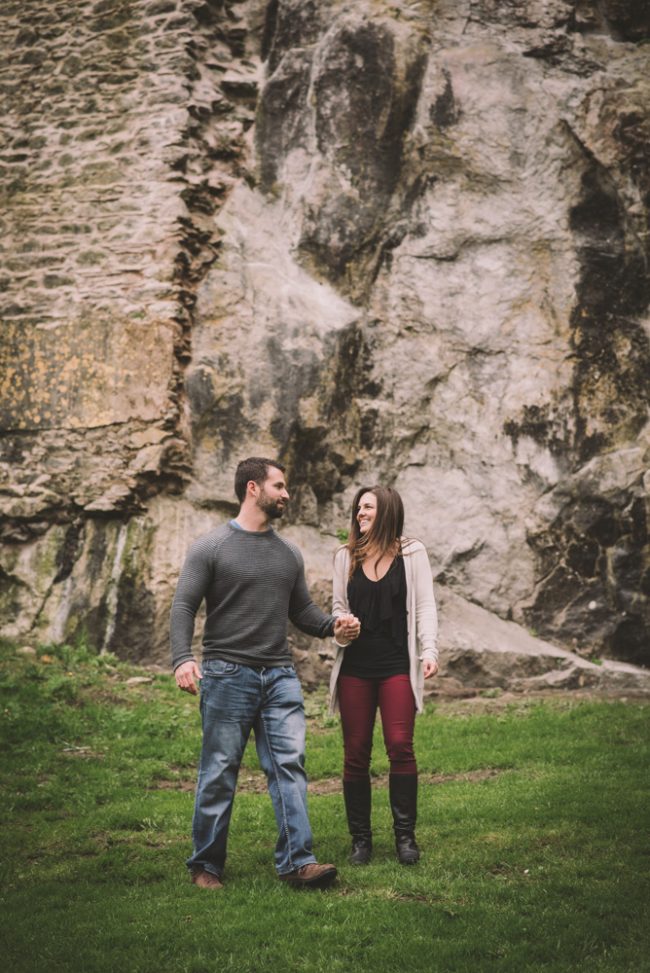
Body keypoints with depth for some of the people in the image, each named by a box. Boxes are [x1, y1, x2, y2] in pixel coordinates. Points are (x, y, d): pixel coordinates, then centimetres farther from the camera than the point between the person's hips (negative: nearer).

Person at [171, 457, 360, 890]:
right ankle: (206, 866, 15)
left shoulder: (289, 553, 14)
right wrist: (183, 659, -21)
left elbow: (302, 610, 19)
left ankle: (297, 861, -3)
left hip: (280, 675, 5)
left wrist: (333, 625, -1)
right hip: (227, 675, -4)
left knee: (290, 765, -4)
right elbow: (184, 606, -7)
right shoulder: (211, 548, -2)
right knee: (219, 773, 3)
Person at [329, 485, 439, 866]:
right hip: (354, 666, 3)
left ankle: (405, 835, 4)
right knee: (356, 752, 3)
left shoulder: (412, 553, 4)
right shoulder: (346, 556, 10)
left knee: (400, 746, -9)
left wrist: (429, 651, -9)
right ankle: (361, 838, 13)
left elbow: (425, 606, 2)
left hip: (397, 665, -2)